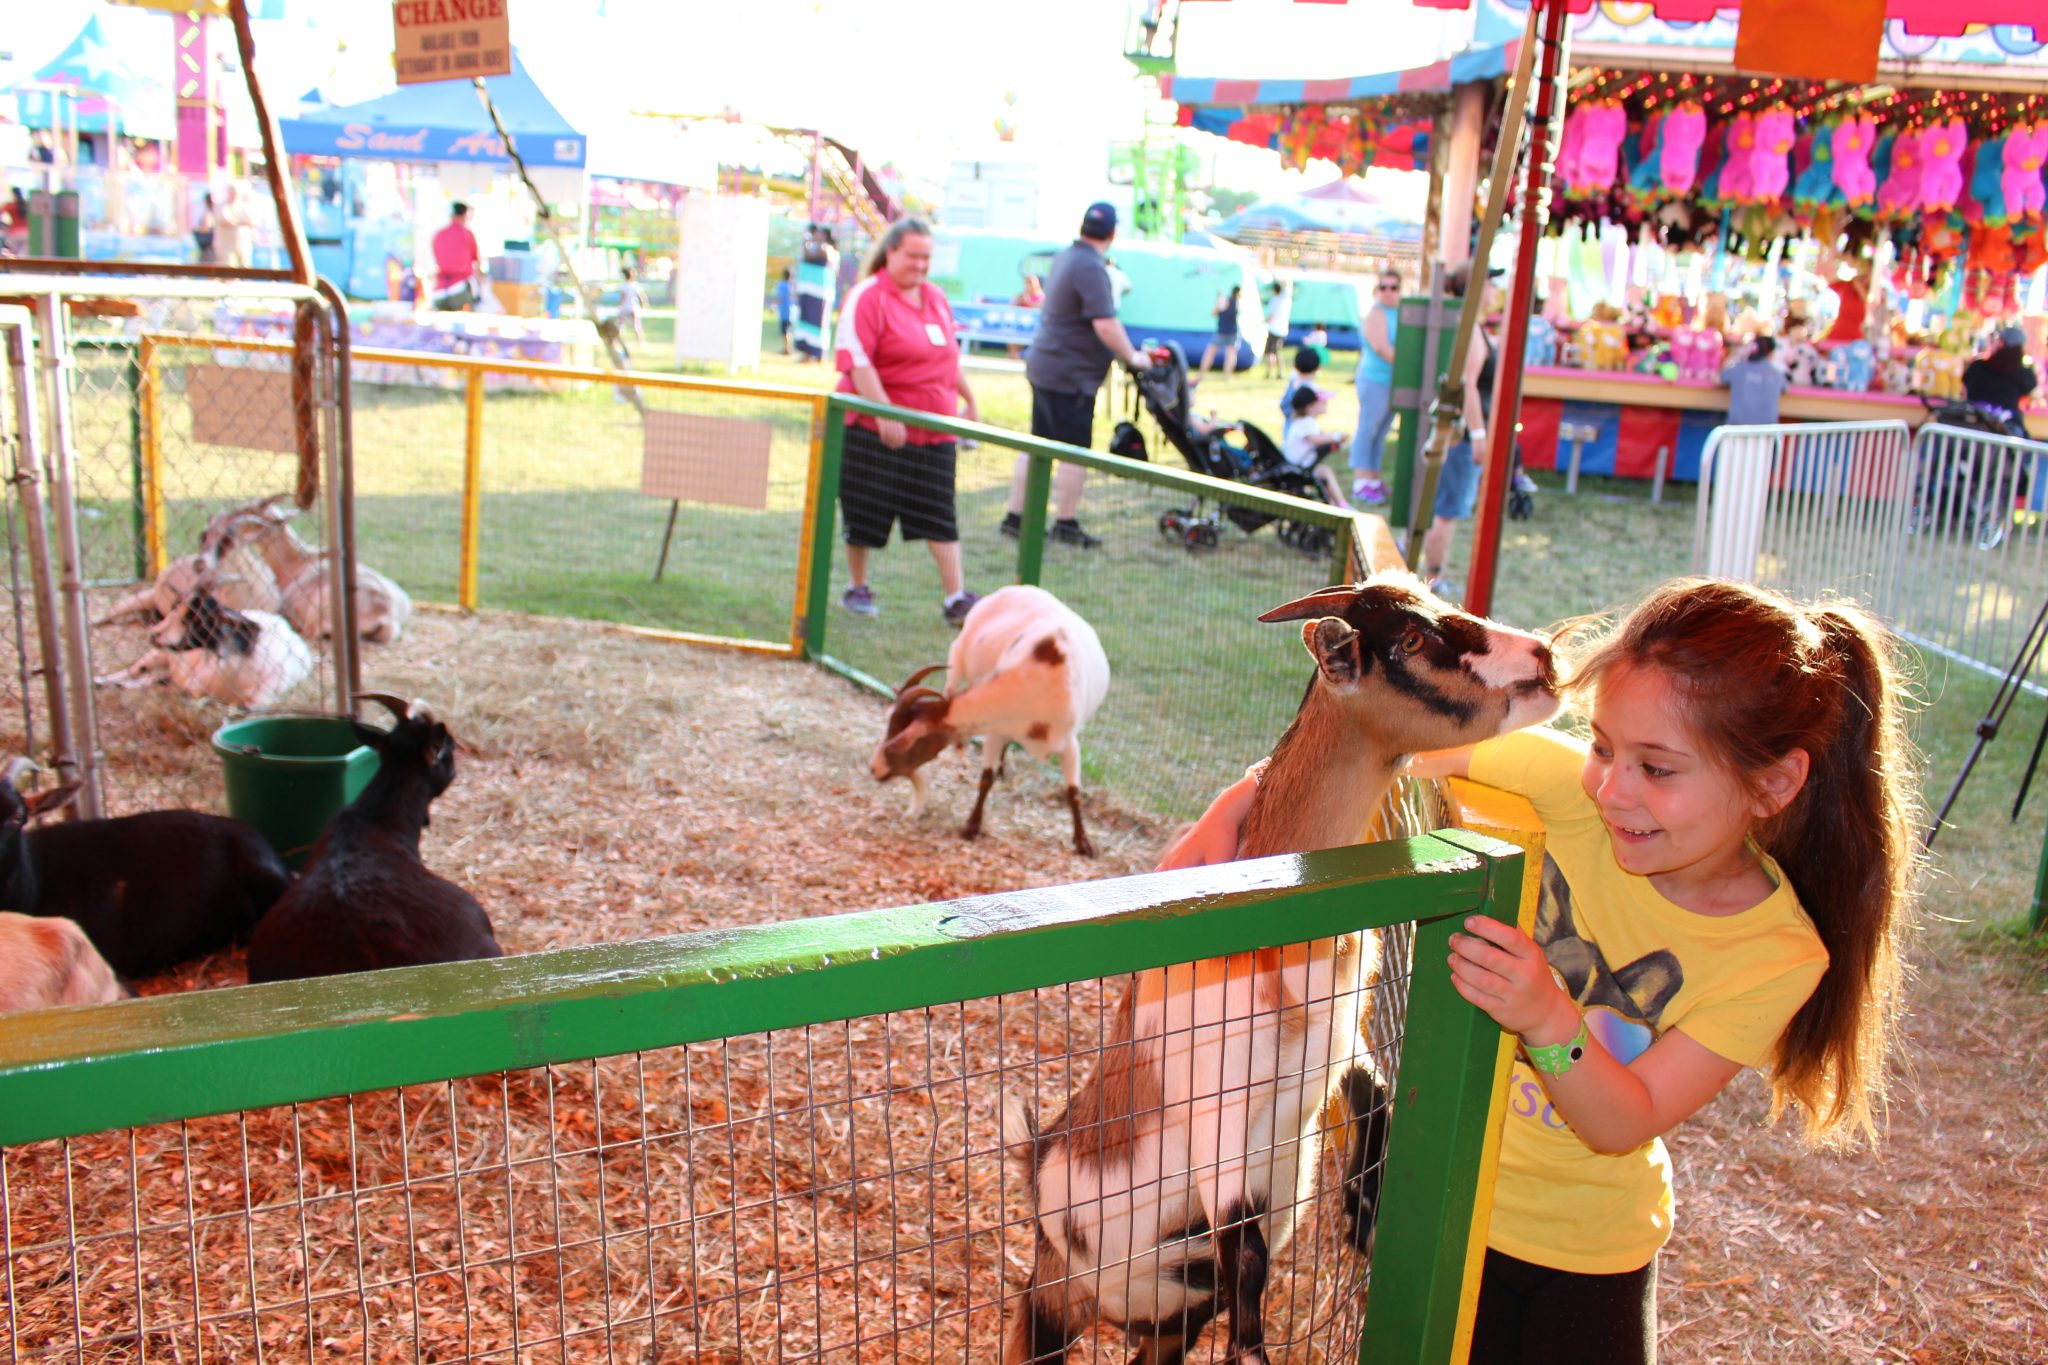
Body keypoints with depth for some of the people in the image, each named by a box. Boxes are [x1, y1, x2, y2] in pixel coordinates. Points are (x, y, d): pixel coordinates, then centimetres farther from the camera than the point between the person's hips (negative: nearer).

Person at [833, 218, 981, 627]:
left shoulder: (936, 298, 13)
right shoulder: (867, 297, -10)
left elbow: (950, 357, 24)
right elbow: (856, 361, -18)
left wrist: (969, 401, 24)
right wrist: (885, 413, -24)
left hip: (933, 427, 6)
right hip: (874, 428, -6)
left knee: (940, 513, 4)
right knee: (866, 511, 5)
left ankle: (956, 597, 5)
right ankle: (857, 590, 21)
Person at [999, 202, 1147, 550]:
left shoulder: (1064, 258, 12)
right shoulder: (1091, 268, -18)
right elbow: (1105, 326, -24)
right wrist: (1132, 357, -12)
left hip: (1042, 366, 10)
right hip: (1071, 375, -10)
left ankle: (1015, 517, 17)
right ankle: (1065, 524, 7)